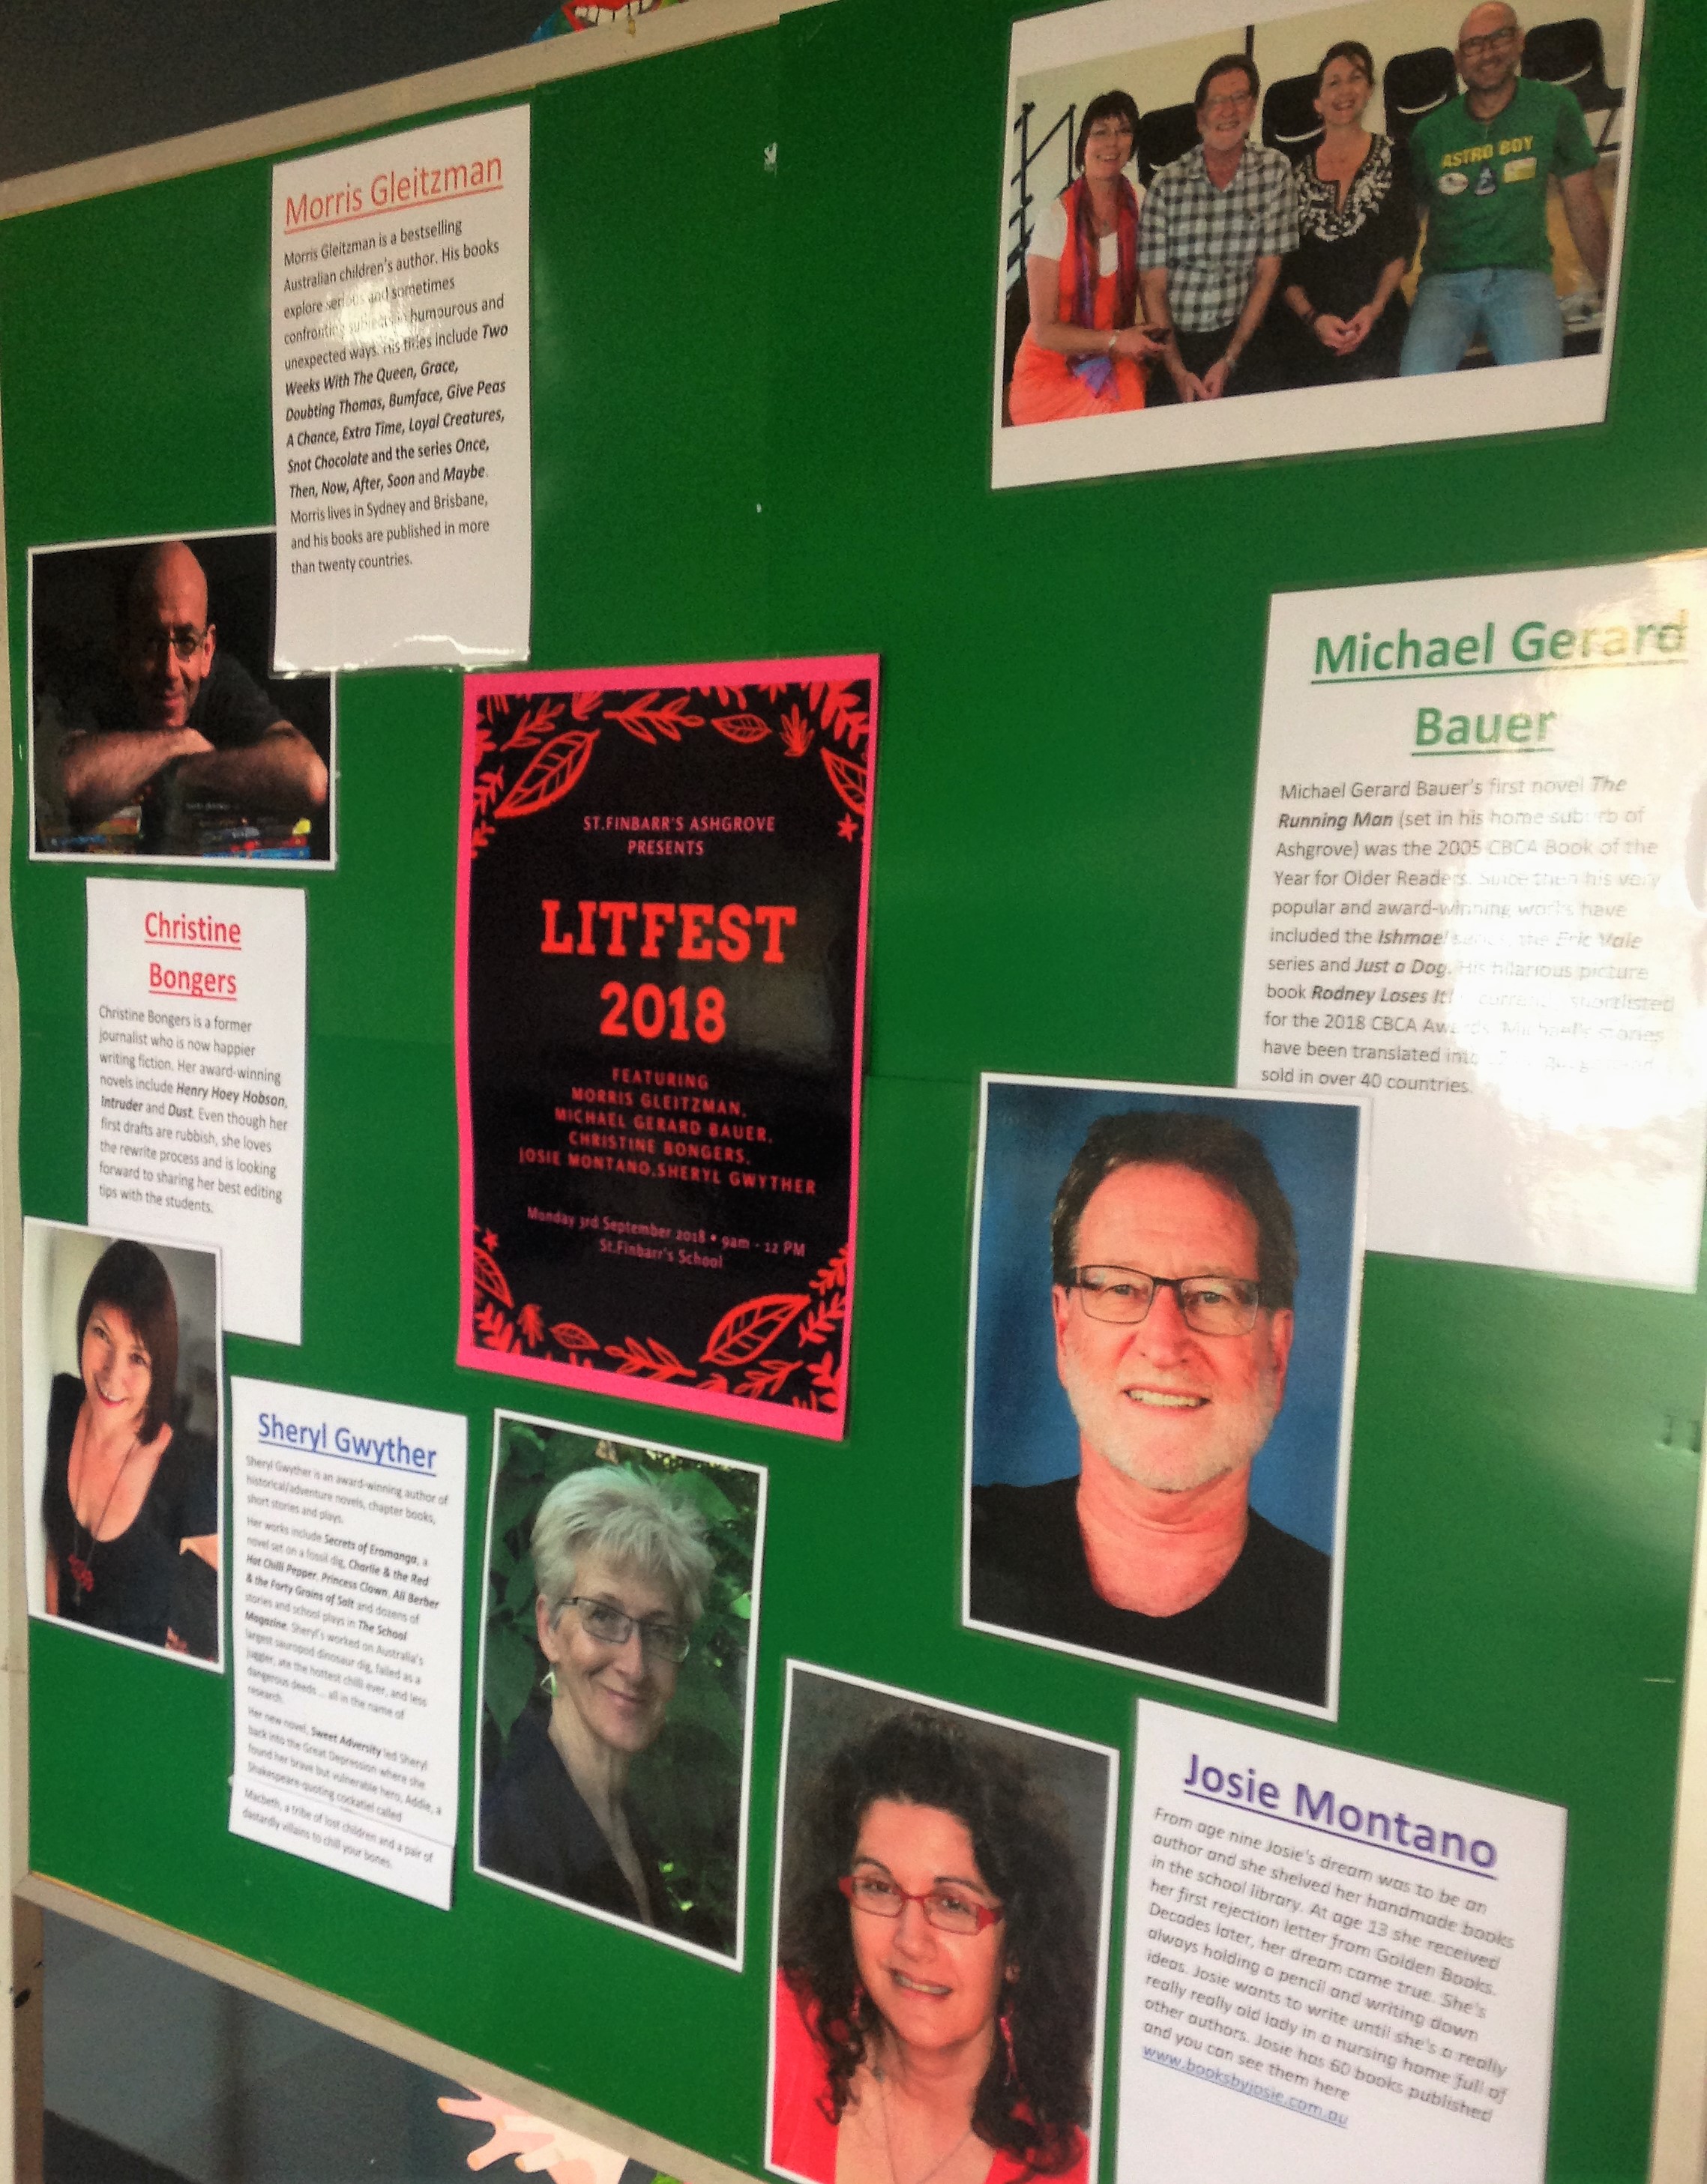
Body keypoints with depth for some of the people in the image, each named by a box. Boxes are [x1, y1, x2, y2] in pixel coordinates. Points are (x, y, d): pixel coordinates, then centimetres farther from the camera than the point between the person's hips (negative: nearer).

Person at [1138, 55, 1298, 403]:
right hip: (1174, 342, 0)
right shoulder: (1167, 183, 0)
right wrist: (1178, 371, -14)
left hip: (1240, 339, 0)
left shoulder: (1275, 169, 2)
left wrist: (1228, 360, -10)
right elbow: (1153, 284, -3)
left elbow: (1268, 272, -1)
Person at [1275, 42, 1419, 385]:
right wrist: (1313, 318, -9)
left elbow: (1403, 245, 4)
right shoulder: (1297, 171, 14)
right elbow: (1284, 266, 8)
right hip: (1307, 333, 1)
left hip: (1376, 327, -1)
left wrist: (1375, 308, -11)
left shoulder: (1392, 157, 10)